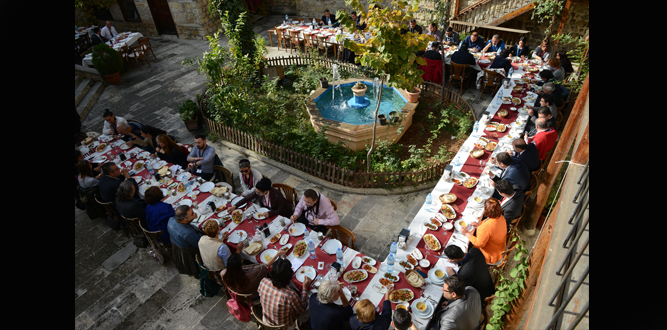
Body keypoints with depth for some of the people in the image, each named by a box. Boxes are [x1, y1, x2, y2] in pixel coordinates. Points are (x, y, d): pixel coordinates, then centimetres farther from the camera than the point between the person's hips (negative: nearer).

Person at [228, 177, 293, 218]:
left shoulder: (276, 195, -34)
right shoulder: (257, 191, -20)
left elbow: (281, 209, -24)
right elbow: (247, 198, -8)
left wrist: (270, 213, -38)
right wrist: (235, 206, -14)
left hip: (282, 213, -5)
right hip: (268, 210, 5)